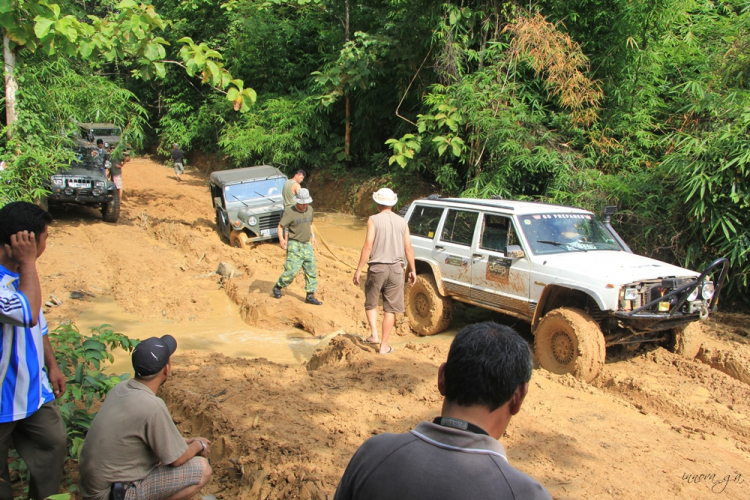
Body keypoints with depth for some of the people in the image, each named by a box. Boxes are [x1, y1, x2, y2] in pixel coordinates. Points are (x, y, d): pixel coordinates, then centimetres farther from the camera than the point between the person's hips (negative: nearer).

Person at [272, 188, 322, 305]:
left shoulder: (310, 209, 8)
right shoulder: (289, 212, -13)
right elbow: (280, 226, -16)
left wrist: (313, 236, 17)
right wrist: (281, 239, -32)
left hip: (307, 244, 6)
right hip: (294, 244, -6)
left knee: (312, 270, 5)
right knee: (292, 270, -12)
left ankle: (310, 296, 13)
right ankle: (278, 286, 13)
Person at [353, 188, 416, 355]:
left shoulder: (373, 220, -6)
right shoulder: (402, 222, 4)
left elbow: (368, 246, -12)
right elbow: (408, 248, 3)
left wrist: (359, 269, -8)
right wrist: (413, 270, 13)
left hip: (377, 268, -2)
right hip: (396, 269, 2)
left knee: (370, 303, 19)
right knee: (390, 309, 8)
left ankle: (374, 334, 4)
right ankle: (384, 345, 12)